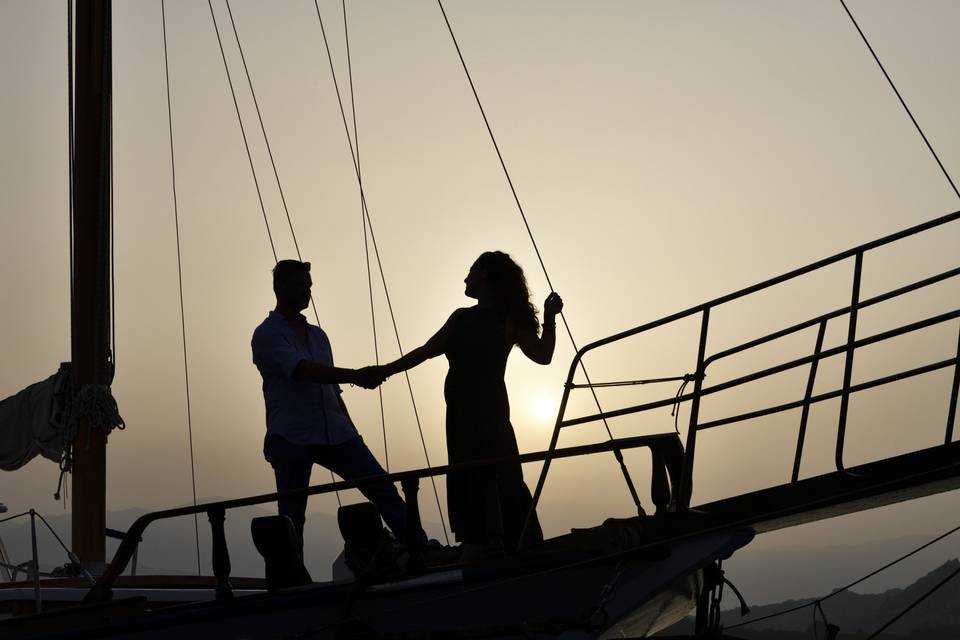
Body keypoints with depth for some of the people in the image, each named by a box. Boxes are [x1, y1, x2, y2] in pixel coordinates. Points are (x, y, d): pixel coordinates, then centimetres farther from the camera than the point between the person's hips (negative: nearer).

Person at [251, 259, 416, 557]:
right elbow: (301, 370, -19)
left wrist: (350, 431, 20)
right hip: (291, 439, -6)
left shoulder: (318, 335, 21)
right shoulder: (267, 335, -1)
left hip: (335, 433, 6)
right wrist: (354, 375, -28)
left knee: (383, 489, -4)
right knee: (292, 515, -2)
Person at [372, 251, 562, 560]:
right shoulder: (461, 318, 15)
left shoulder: (509, 319, -1)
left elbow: (542, 355, -11)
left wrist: (549, 318, -22)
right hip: (461, 413, 7)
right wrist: (386, 370, 11)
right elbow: (426, 351, 16)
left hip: (487, 411, -7)